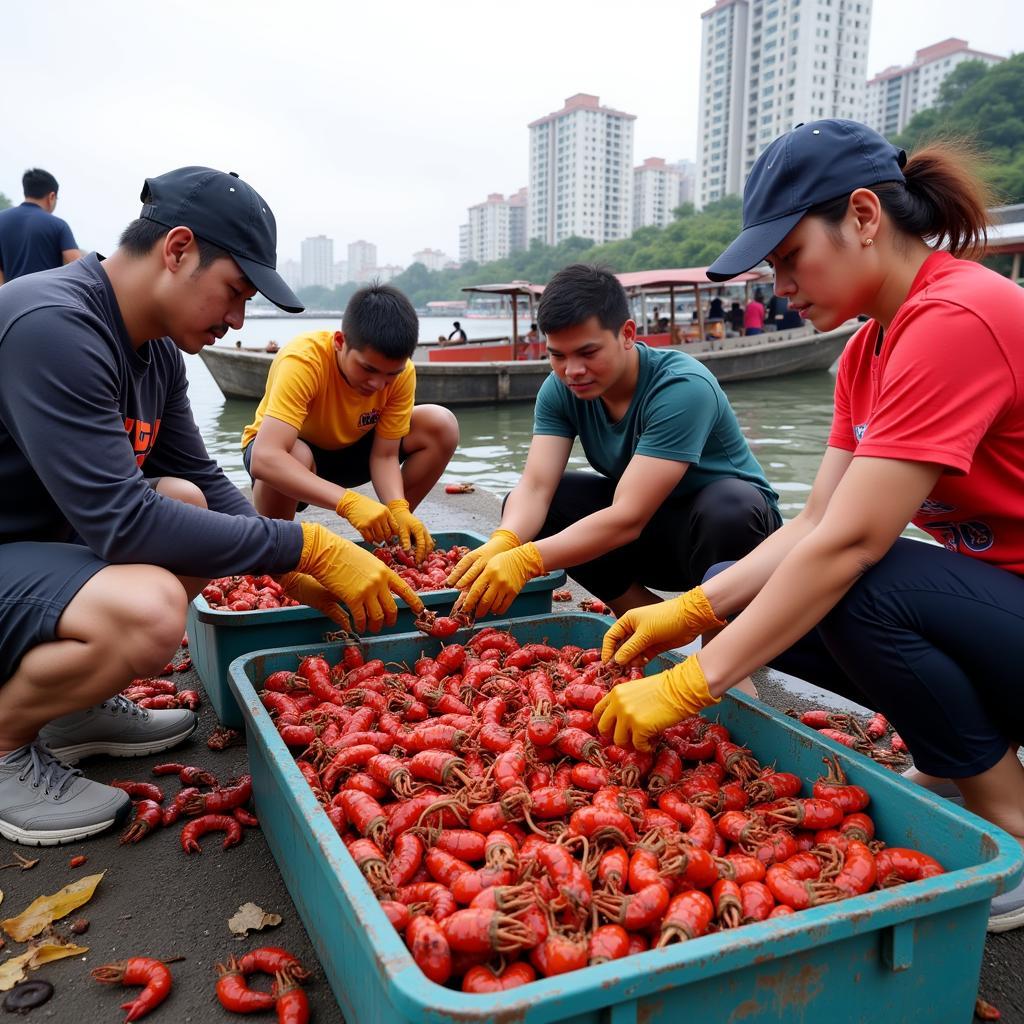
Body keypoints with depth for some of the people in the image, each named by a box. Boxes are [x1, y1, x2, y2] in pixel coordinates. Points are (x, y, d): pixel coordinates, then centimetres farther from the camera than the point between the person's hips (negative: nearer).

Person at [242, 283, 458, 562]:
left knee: (441, 426, -17)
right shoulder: (302, 361, -36)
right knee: (297, 456, -41)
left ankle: (382, 541, -3)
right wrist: (348, 502, -56)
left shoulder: (400, 371, -22)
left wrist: (399, 510, -37)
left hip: (351, 449, 4)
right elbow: (264, 459, -47)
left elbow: (385, 455, -17)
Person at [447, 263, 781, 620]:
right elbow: (534, 487, -21)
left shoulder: (682, 388, -29)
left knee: (729, 504, -39)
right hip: (651, 531, 5)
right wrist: (502, 544, -43)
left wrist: (526, 560, -48)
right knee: (523, 509, -15)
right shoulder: (560, 390, -11)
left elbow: (628, 518, -37)